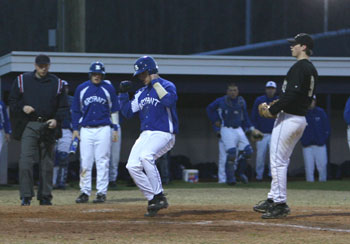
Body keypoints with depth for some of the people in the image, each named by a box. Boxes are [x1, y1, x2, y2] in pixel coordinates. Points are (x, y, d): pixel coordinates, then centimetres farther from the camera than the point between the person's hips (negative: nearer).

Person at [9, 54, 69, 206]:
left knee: (47, 163, 5)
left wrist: (56, 119, -7)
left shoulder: (57, 83, 9)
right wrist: (22, 107, -12)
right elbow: (12, 101, 8)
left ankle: (45, 196, 13)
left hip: (48, 126, 2)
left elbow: (63, 106, 11)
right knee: (26, 161, -13)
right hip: (29, 125, -2)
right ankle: (26, 196, -11)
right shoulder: (22, 80, 5)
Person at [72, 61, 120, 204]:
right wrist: (75, 128, 7)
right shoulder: (81, 89, 7)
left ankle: (102, 192, 2)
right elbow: (76, 110, 12)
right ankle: (85, 192, 4)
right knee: (85, 161, -1)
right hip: (86, 129, 1)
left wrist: (115, 128, 5)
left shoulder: (108, 88, 4)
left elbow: (114, 109, 9)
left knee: (102, 161, -2)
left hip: (103, 129, -1)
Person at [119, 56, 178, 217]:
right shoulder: (141, 93, 19)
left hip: (163, 134, -7)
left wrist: (155, 82, -16)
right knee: (132, 166, -9)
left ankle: (159, 196, -24)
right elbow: (127, 112, 16)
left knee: (146, 157, -32)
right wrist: (123, 93, 6)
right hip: (145, 135, 7)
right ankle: (153, 200, 0)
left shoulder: (167, 86, -1)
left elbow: (169, 101, -24)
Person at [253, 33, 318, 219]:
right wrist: (274, 107, 15)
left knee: (277, 161, -7)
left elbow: (291, 94, -24)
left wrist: (272, 110, -14)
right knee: (281, 161, 16)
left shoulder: (299, 67, -15)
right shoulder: (311, 69, 16)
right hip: (301, 118, 10)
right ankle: (273, 199, 20)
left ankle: (280, 204, -7)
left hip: (288, 118, -10)